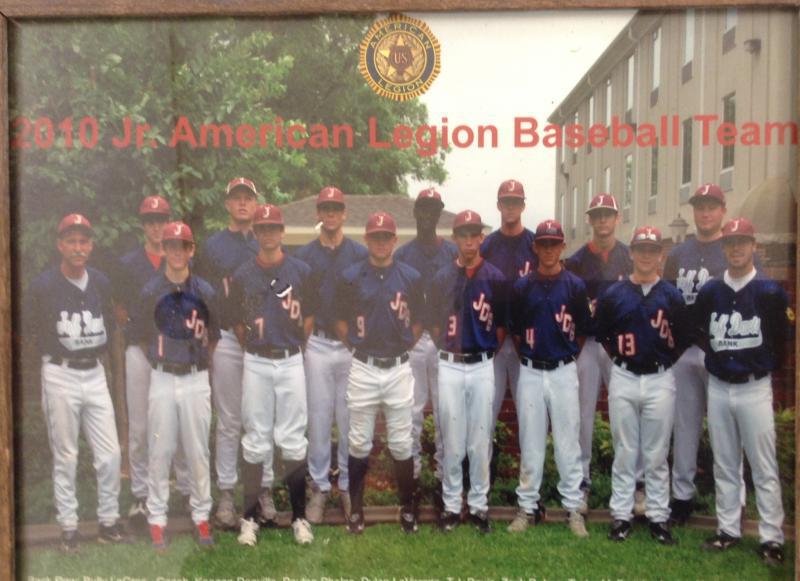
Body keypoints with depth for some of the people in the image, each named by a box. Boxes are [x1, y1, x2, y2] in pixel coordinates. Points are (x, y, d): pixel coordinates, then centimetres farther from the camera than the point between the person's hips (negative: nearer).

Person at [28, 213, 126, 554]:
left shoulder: (101, 283, 4)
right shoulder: (43, 286, -9)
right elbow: (33, 331, -1)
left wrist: (97, 351, 6)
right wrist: (59, 353, -3)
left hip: (95, 373, 4)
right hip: (60, 376, -4)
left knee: (110, 454, 4)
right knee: (65, 457, 4)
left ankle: (108, 522, 19)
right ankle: (68, 528, 18)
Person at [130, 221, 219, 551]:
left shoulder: (205, 292, 4)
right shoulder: (150, 292, 1)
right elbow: (141, 338, 7)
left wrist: (198, 361, 4)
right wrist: (163, 361, 3)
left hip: (197, 379, 1)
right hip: (162, 379, -1)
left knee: (198, 452, 7)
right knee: (160, 451, 4)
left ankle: (201, 516, 18)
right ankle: (157, 519, 14)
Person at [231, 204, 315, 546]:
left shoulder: (301, 271, 1)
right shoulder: (242, 275, 3)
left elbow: (309, 316, 9)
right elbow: (237, 323, 10)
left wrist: (293, 347, 7)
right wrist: (254, 348, 7)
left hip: (291, 362, 0)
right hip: (255, 364, 1)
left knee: (293, 440, 3)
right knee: (255, 440, 6)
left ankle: (299, 516, 12)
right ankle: (250, 516, 15)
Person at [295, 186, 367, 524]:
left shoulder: (360, 254, 4)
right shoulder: (304, 256, 6)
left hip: (352, 345, 0)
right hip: (317, 345, 0)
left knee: (350, 419, 5)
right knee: (318, 417, 4)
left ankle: (348, 485, 17)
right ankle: (320, 487, 14)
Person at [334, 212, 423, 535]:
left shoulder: (410, 277, 1)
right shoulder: (350, 277, -1)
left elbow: (418, 323, 10)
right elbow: (341, 321, 8)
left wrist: (402, 347, 1)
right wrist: (357, 347, 3)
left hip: (399, 369, 1)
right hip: (363, 369, 0)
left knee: (401, 444, 7)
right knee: (359, 444, 7)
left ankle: (407, 508, 21)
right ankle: (356, 509, 20)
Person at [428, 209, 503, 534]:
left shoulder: (495, 278, 1)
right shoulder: (442, 278, 4)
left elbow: (502, 325, 6)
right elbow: (434, 323, 9)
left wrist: (488, 351, 0)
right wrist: (448, 348, 1)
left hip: (483, 366, 0)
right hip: (450, 366, 1)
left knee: (480, 440, 5)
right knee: (452, 440, 6)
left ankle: (479, 504, 18)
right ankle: (451, 504, 17)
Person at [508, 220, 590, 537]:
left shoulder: (575, 285, 0)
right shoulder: (522, 286, 3)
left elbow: (583, 331, 7)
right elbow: (515, 331, 10)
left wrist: (564, 352, 6)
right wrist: (529, 352, 5)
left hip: (564, 371, -1)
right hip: (530, 372, 1)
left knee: (568, 442, 3)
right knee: (530, 443, 8)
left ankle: (573, 508, 13)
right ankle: (528, 506, 18)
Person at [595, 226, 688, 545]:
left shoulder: (671, 295, 3)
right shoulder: (613, 294, 4)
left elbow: (684, 338, 7)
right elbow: (601, 333, 10)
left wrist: (663, 360, 0)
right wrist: (618, 354, 2)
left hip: (660, 380, 0)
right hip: (623, 378, 0)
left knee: (657, 454, 6)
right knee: (624, 452, 6)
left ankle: (658, 516, 16)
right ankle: (621, 515, 15)